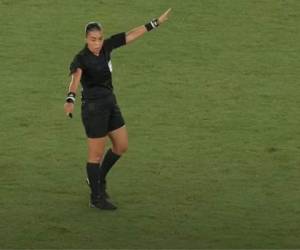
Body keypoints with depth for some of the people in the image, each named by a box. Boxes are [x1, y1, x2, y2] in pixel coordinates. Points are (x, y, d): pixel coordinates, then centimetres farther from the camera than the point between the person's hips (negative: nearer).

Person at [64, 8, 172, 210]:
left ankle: (98, 179, 36)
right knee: (97, 153, 2)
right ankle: (96, 198, 15)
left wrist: (156, 23, 10)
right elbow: (76, 78, -42)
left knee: (122, 146, 16)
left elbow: (131, 35, 6)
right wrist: (71, 98, -61)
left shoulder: (106, 47, -2)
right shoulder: (81, 59, -22)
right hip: (93, 107, -8)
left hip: (110, 103, 8)